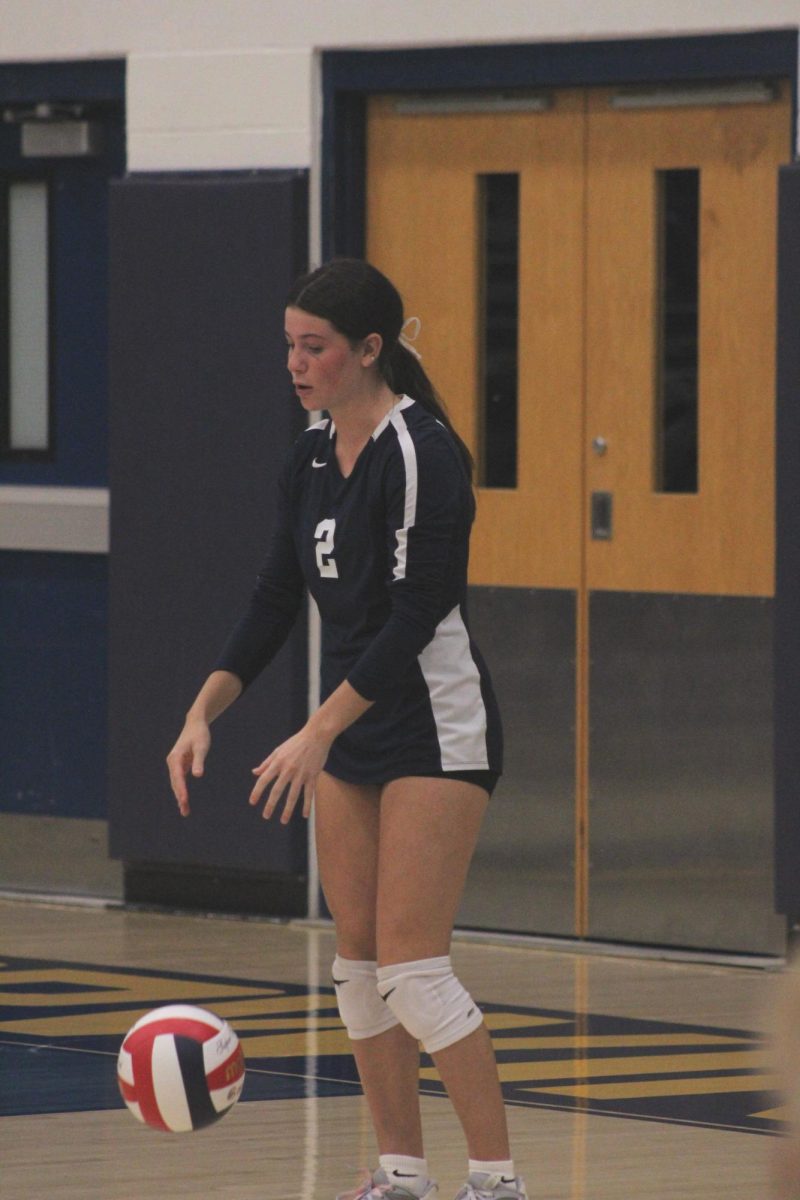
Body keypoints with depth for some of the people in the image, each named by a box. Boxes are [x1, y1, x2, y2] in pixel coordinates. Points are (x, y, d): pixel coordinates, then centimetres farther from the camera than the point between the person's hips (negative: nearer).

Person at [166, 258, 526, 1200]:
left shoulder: (422, 453, -18)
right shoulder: (311, 457, 7)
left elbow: (414, 613, -22)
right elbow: (276, 600, 10)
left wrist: (317, 732, -25)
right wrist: (204, 712, -1)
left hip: (438, 732, -8)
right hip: (350, 734, 8)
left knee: (410, 964, -12)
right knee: (357, 962, 7)